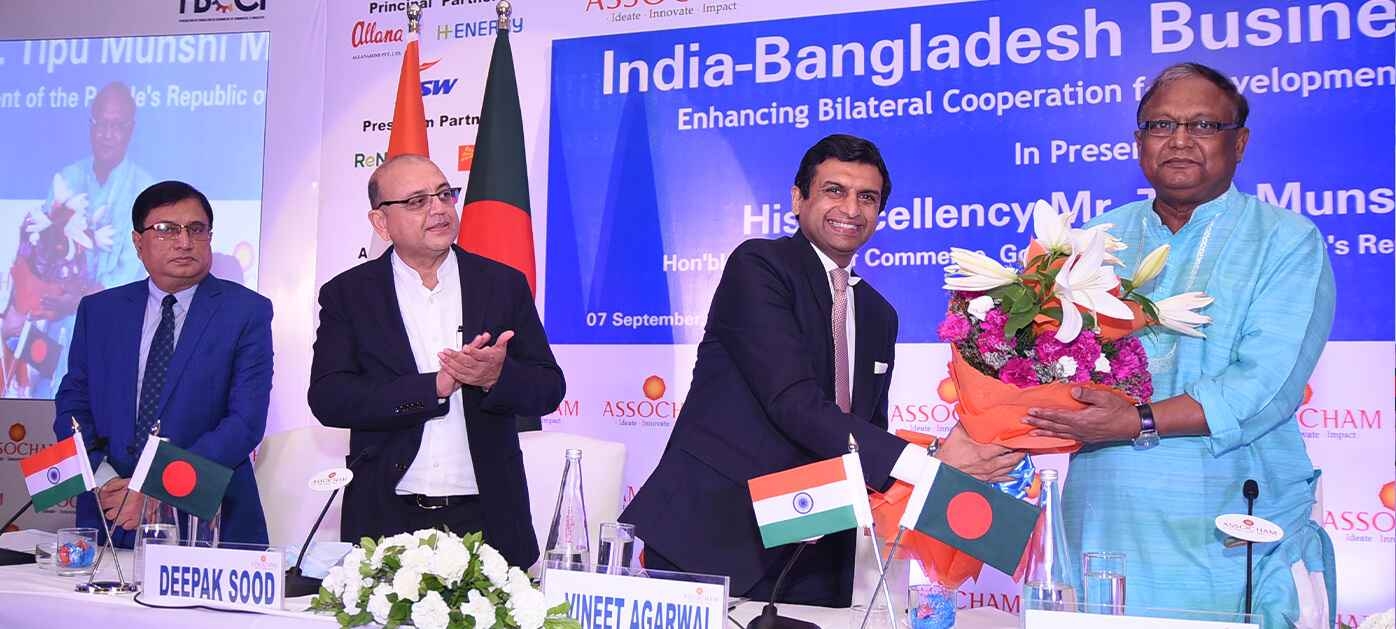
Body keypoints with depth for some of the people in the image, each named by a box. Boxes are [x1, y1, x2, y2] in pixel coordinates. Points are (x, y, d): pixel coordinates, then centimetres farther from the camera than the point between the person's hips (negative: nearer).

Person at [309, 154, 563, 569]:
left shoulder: (504, 284, 6)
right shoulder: (348, 294, 3)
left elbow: (549, 388, 4)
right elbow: (327, 399, -8)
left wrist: (498, 377, -19)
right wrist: (435, 386, -17)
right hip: (386, 520, -1)